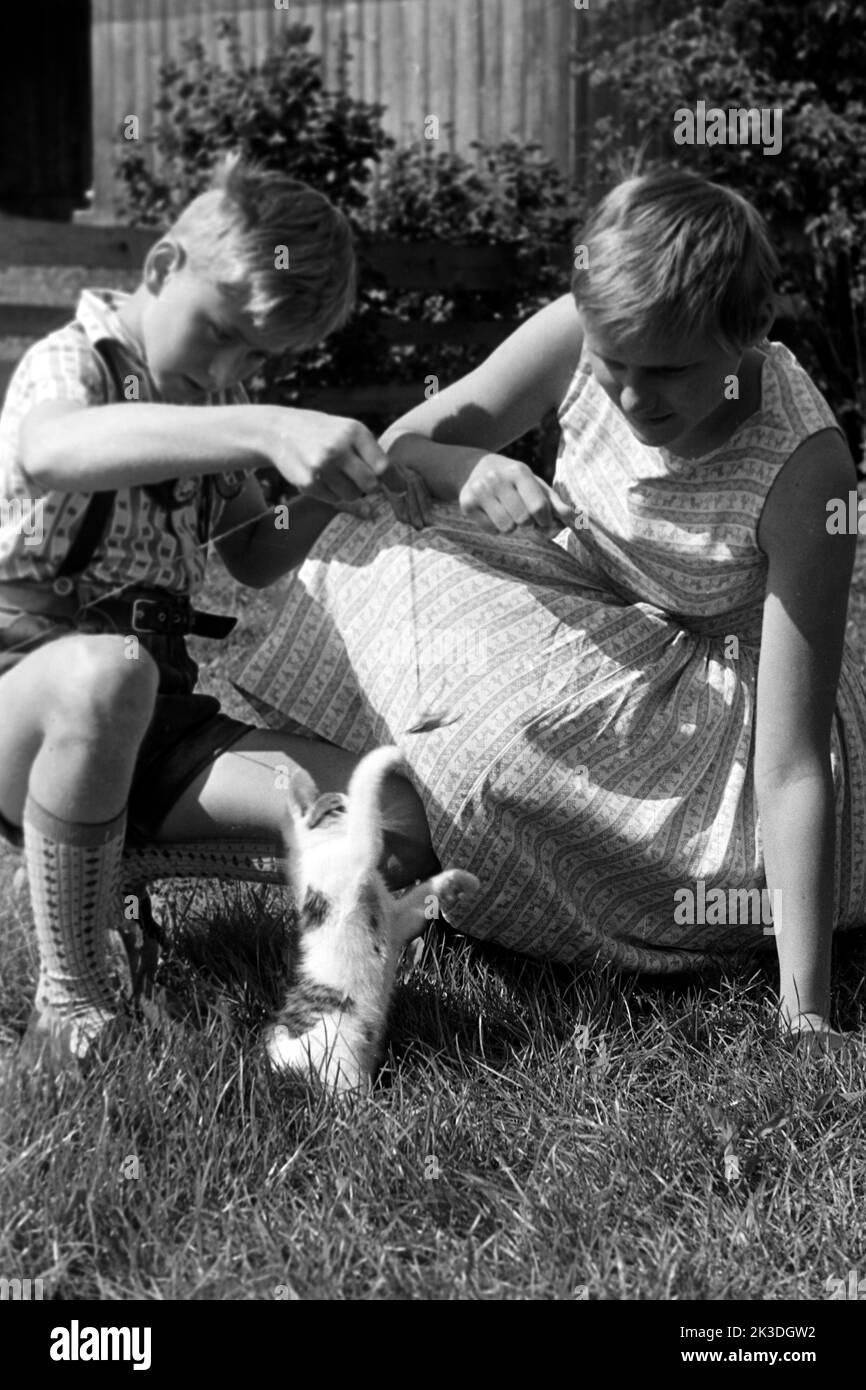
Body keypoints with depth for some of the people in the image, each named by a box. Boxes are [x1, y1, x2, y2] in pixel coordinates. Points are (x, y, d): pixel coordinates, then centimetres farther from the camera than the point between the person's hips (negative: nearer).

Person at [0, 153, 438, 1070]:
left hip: (152, 721, 6)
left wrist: (326, 496, 2)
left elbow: (254, 562, 25)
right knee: (106, 671, -44)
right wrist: (266, 430, -50)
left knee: (394, 830, -13)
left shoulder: (220, 401, 14)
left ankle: (104, 859, -2)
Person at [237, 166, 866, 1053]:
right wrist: (466, 469, -38)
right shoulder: (581, 334, -23)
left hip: (719, 690, -4)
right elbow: (395, 449, -12)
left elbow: (791, 763, -34)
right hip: (586, 624, 5)